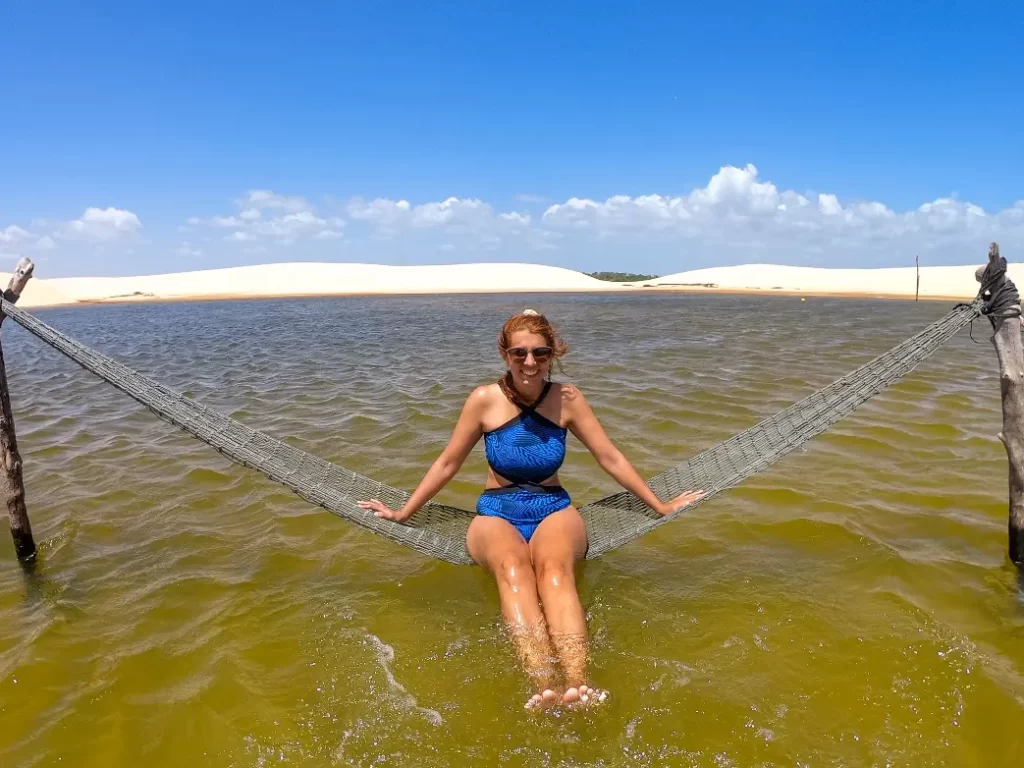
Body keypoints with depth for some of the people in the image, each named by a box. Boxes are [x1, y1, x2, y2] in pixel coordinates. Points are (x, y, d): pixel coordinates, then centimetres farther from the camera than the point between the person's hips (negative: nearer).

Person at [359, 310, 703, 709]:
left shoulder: (567, 399, 0)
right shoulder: (485, 399, -2)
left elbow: (611, 458, 7)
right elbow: (447, 463, 8)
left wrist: (661, 506, 12)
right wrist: (402, 513, 12)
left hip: (554, 510, 1)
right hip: (496, 514, -1)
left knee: (554, 565, -37)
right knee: (513, 566, -38)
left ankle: (578, 685, -54)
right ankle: (545, 687, -56)